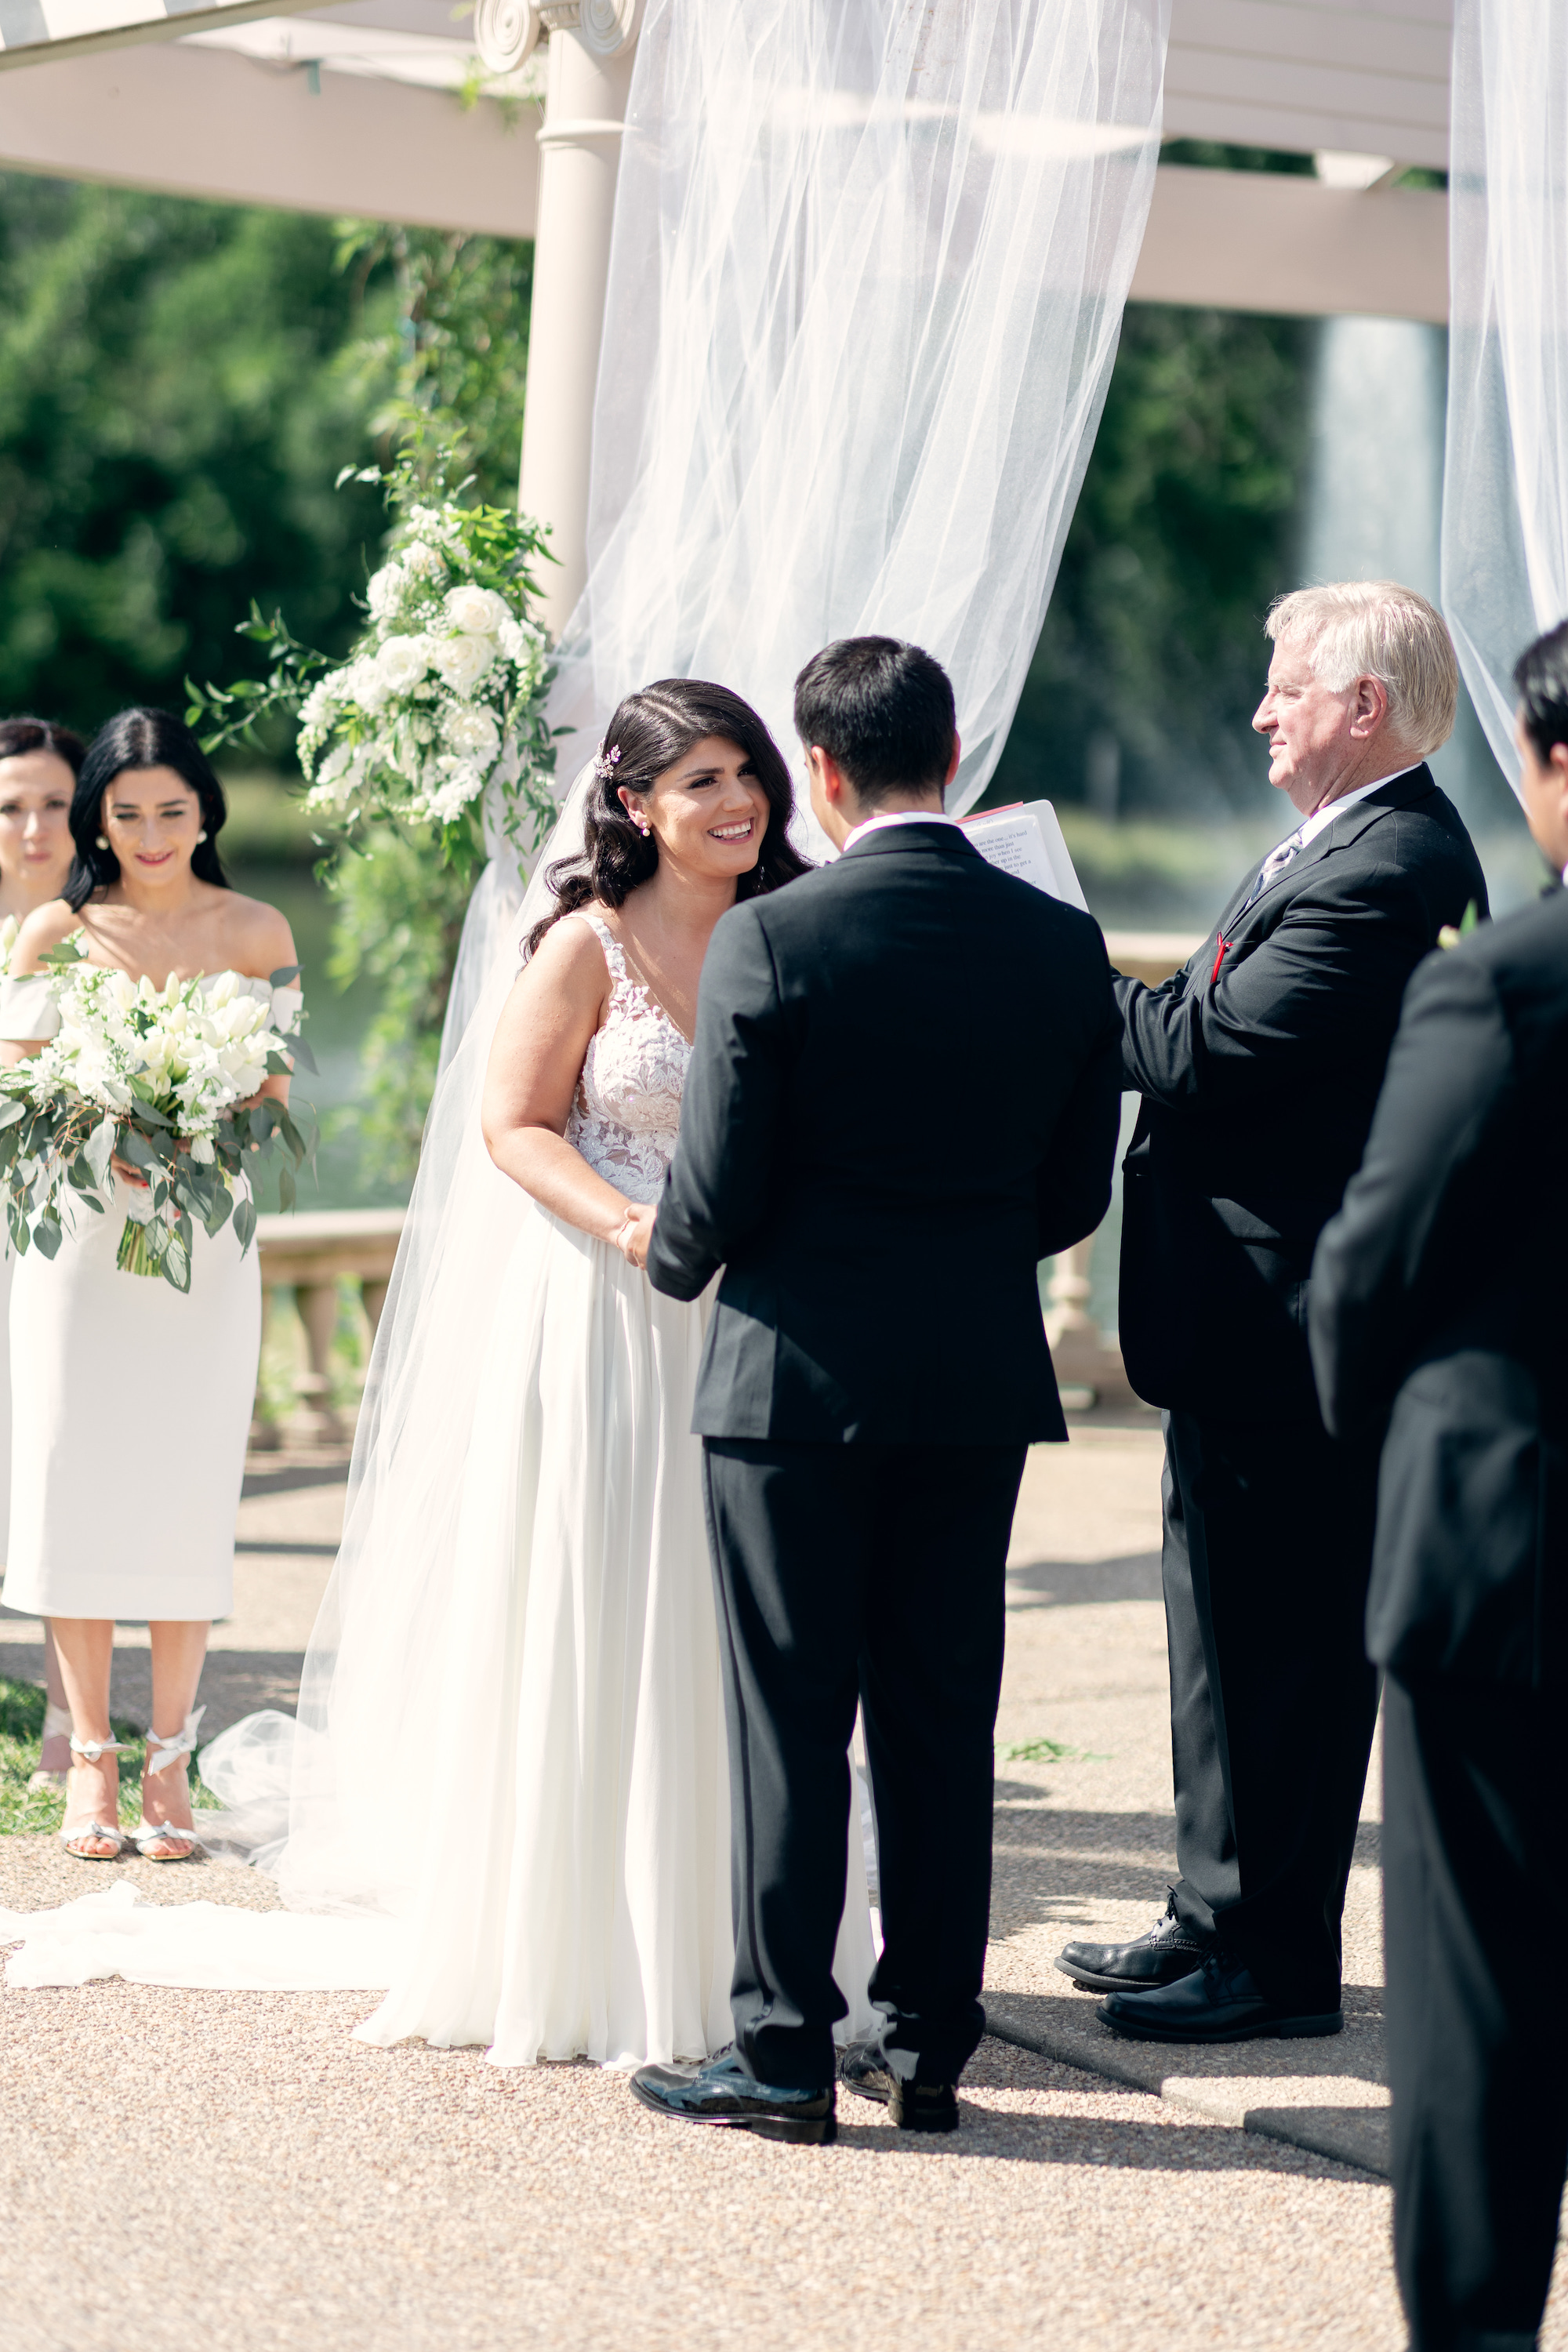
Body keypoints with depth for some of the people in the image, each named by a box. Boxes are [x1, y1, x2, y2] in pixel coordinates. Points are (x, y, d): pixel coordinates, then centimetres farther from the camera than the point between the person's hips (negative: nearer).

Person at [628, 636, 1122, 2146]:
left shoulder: (771, 941, -13)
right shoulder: (1063, 944, 0)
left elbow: (715, 1192, -11)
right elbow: (1076, 1194, 6)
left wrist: (670, 1261, 11)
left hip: (796, 1375, -4)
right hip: (981, 1382, 4)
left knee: (791, 1722, 3)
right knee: (943, 1716, 11)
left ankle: (782, 2054, 8)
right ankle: (926, 2045, 17)